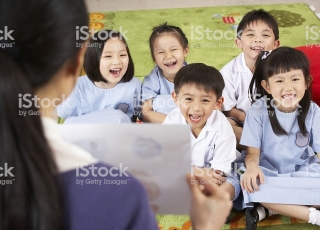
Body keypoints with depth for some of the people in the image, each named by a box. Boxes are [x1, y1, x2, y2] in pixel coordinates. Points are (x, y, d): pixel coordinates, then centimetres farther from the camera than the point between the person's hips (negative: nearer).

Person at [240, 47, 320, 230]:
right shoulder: (258, 111, -10)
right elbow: (253, 152, -9)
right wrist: (252, 166, -34)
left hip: (303, 172, 1)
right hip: (269, 172, 0)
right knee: (251, 185, -34)